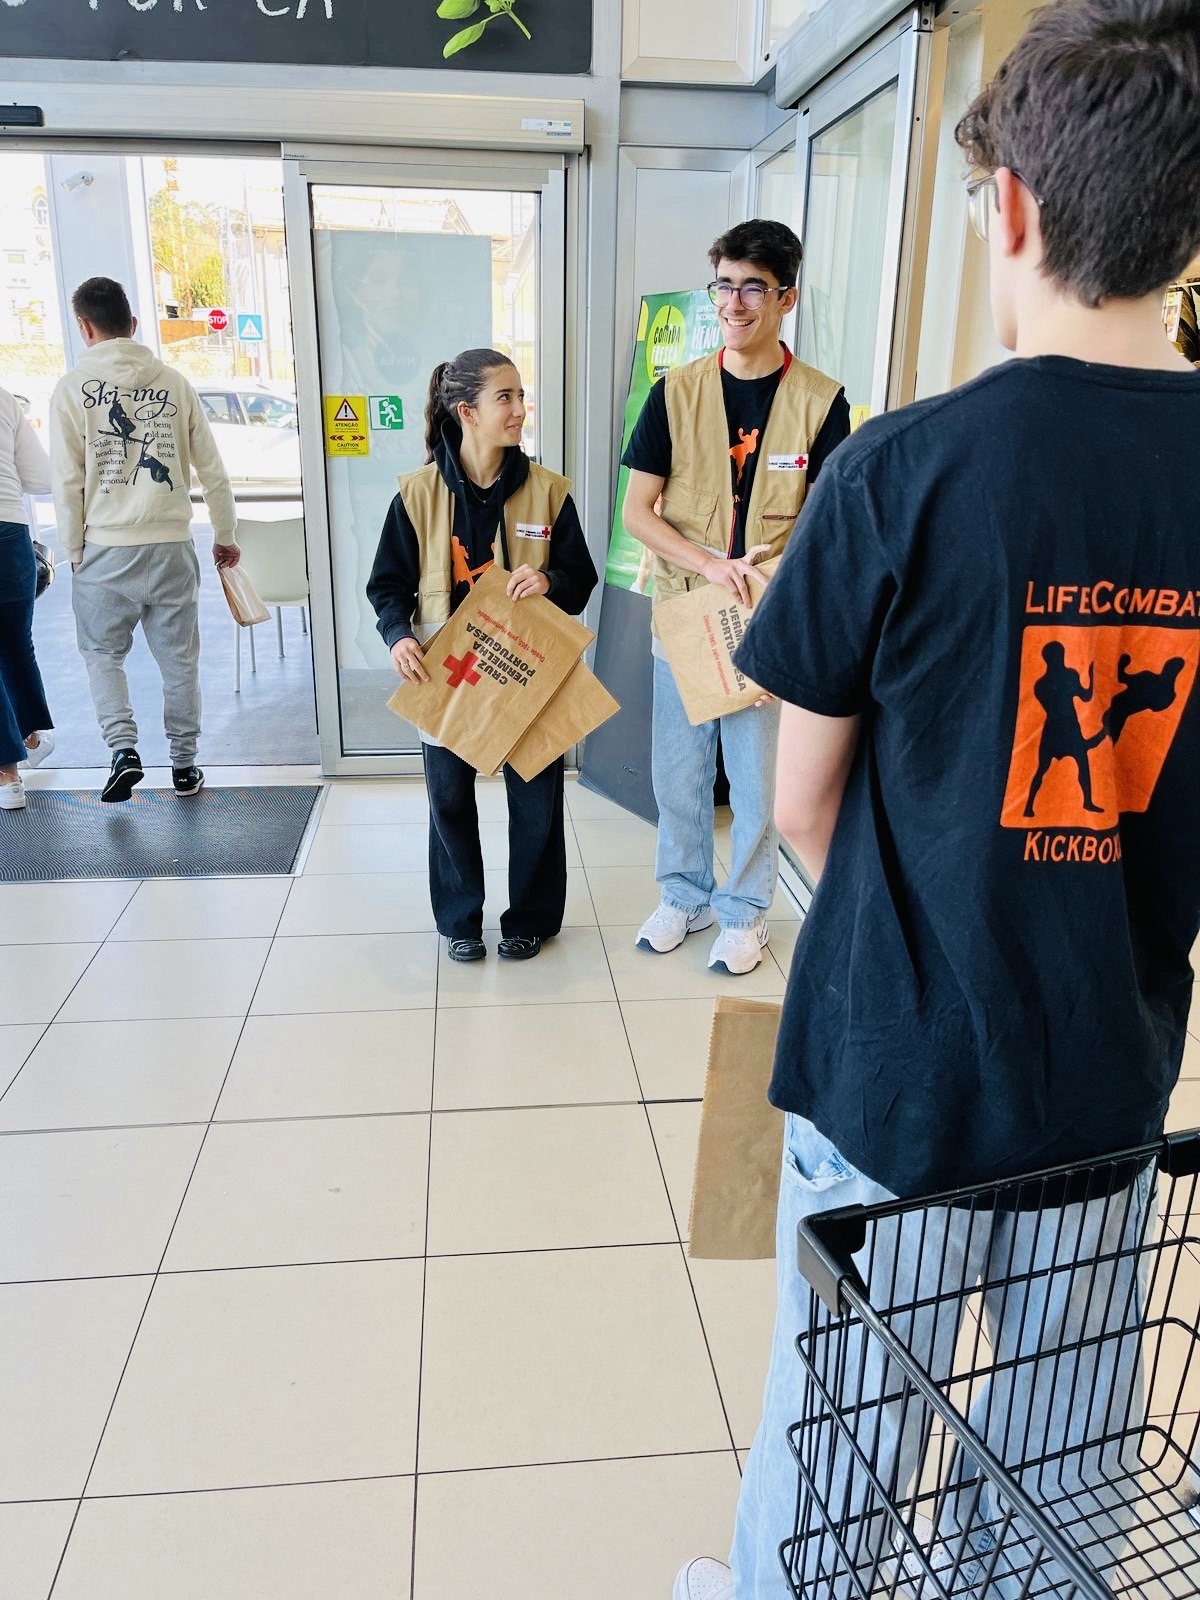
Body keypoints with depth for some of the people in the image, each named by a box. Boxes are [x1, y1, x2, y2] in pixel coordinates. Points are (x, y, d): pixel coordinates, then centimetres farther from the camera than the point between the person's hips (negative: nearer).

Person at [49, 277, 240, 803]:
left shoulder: (73, 388, -3)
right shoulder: (174, 382, 3)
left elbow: (67, 482, -4)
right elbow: (213, 470, 5)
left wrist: (74, 552, 7)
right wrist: (226, 536, 16)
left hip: (106, 547, -2)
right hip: (172, 546, 2)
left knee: (102, 652, 14)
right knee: (179, 658, 11)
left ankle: (123, 749, -2)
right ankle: (184, 765, 17)